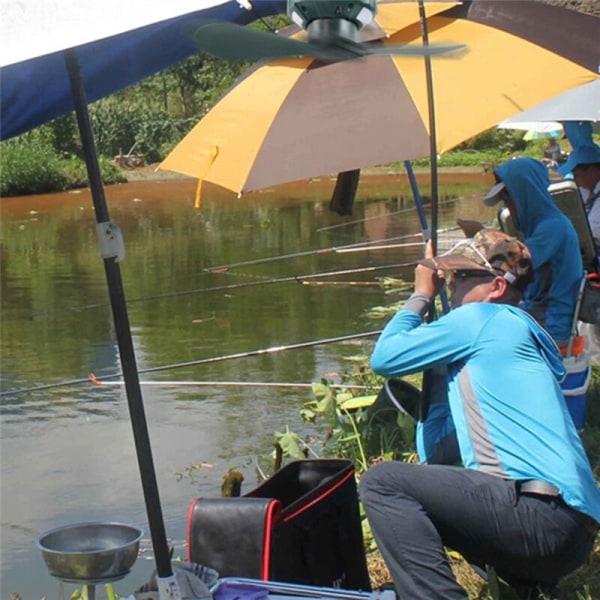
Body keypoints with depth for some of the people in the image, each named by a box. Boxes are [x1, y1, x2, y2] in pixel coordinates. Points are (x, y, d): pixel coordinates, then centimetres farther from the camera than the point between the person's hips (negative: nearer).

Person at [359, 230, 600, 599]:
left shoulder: (482, 318, -1)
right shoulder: (519, 331, 27)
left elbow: (383, 358, 3)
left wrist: (421, 296, 14)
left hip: (543, 512, -10)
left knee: (382, 482, -14)